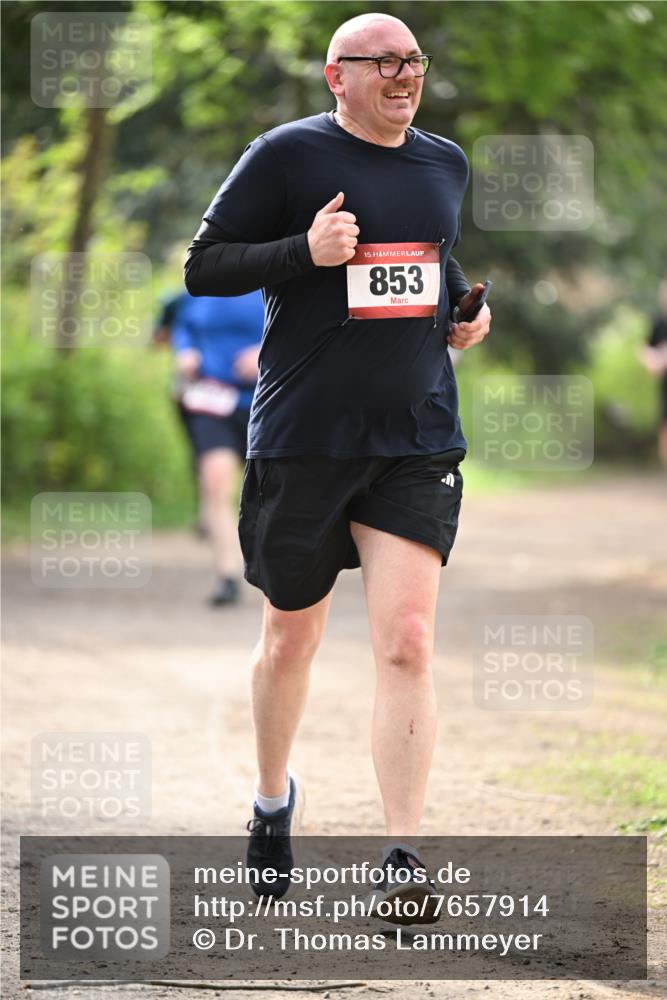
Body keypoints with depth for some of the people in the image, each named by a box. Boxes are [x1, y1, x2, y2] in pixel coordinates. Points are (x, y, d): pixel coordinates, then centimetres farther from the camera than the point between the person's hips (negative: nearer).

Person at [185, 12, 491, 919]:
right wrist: (305, 250, -18)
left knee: (407, 643, -11)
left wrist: (466, 303, 9)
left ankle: (403, 862, -11)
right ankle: (273, 799, 38)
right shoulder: (287, 155, -5)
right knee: (292, 639, 11)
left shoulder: (445, 164, 12)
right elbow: (204, 267, -4)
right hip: (303, 436, -2)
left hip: (417, 440, 3)